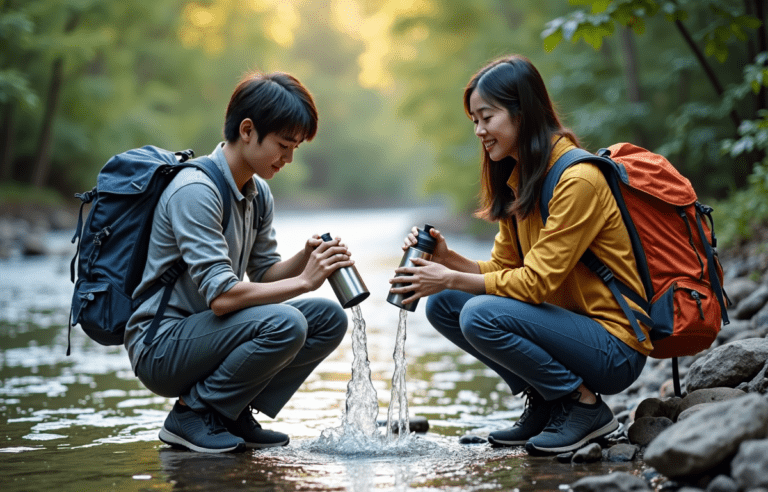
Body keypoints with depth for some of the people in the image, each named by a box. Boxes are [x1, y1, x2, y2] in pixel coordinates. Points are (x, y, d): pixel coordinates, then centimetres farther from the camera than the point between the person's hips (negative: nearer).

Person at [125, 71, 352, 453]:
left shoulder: (259, 194, 9)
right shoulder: (195, 191, -21)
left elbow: (264, 274, 9)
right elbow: (221, 296, -27)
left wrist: (304, 259, -11)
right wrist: (303, 279, -22)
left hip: (204, 333, 9)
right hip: (159, 347, -9)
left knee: (329, 318, -1)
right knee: (284, 324, -30)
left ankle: (234, 415, 4)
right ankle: (191, 414, -11)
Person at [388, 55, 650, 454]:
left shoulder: (578, 179, -19)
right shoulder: (520, 178, 9)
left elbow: (536, 281, -21)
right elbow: (503, 269, 10)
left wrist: (452, 279, -17)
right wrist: (448, 259, -8)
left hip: (616, 350, -9)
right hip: (570, 322, 9)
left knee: (481, 315, -27)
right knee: (443, 304, 0)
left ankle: (586, 405, -9)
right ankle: (543, 404, 7)